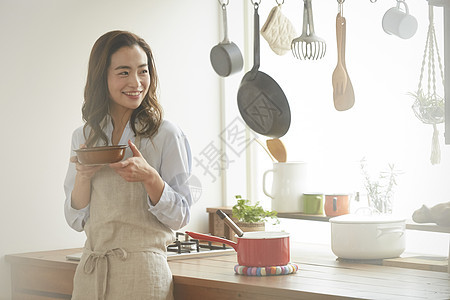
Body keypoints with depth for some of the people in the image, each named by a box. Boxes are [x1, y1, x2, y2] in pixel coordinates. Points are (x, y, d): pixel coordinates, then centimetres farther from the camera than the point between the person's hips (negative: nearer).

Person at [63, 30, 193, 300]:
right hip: (90, 274, 4)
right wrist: (83, 176, -9)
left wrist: (149, 177, -21)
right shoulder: (84, 137, 7)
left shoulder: (167, 135, -5)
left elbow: (180, 217, -5)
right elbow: (77, 220, 8)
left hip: (142, 273, -4)